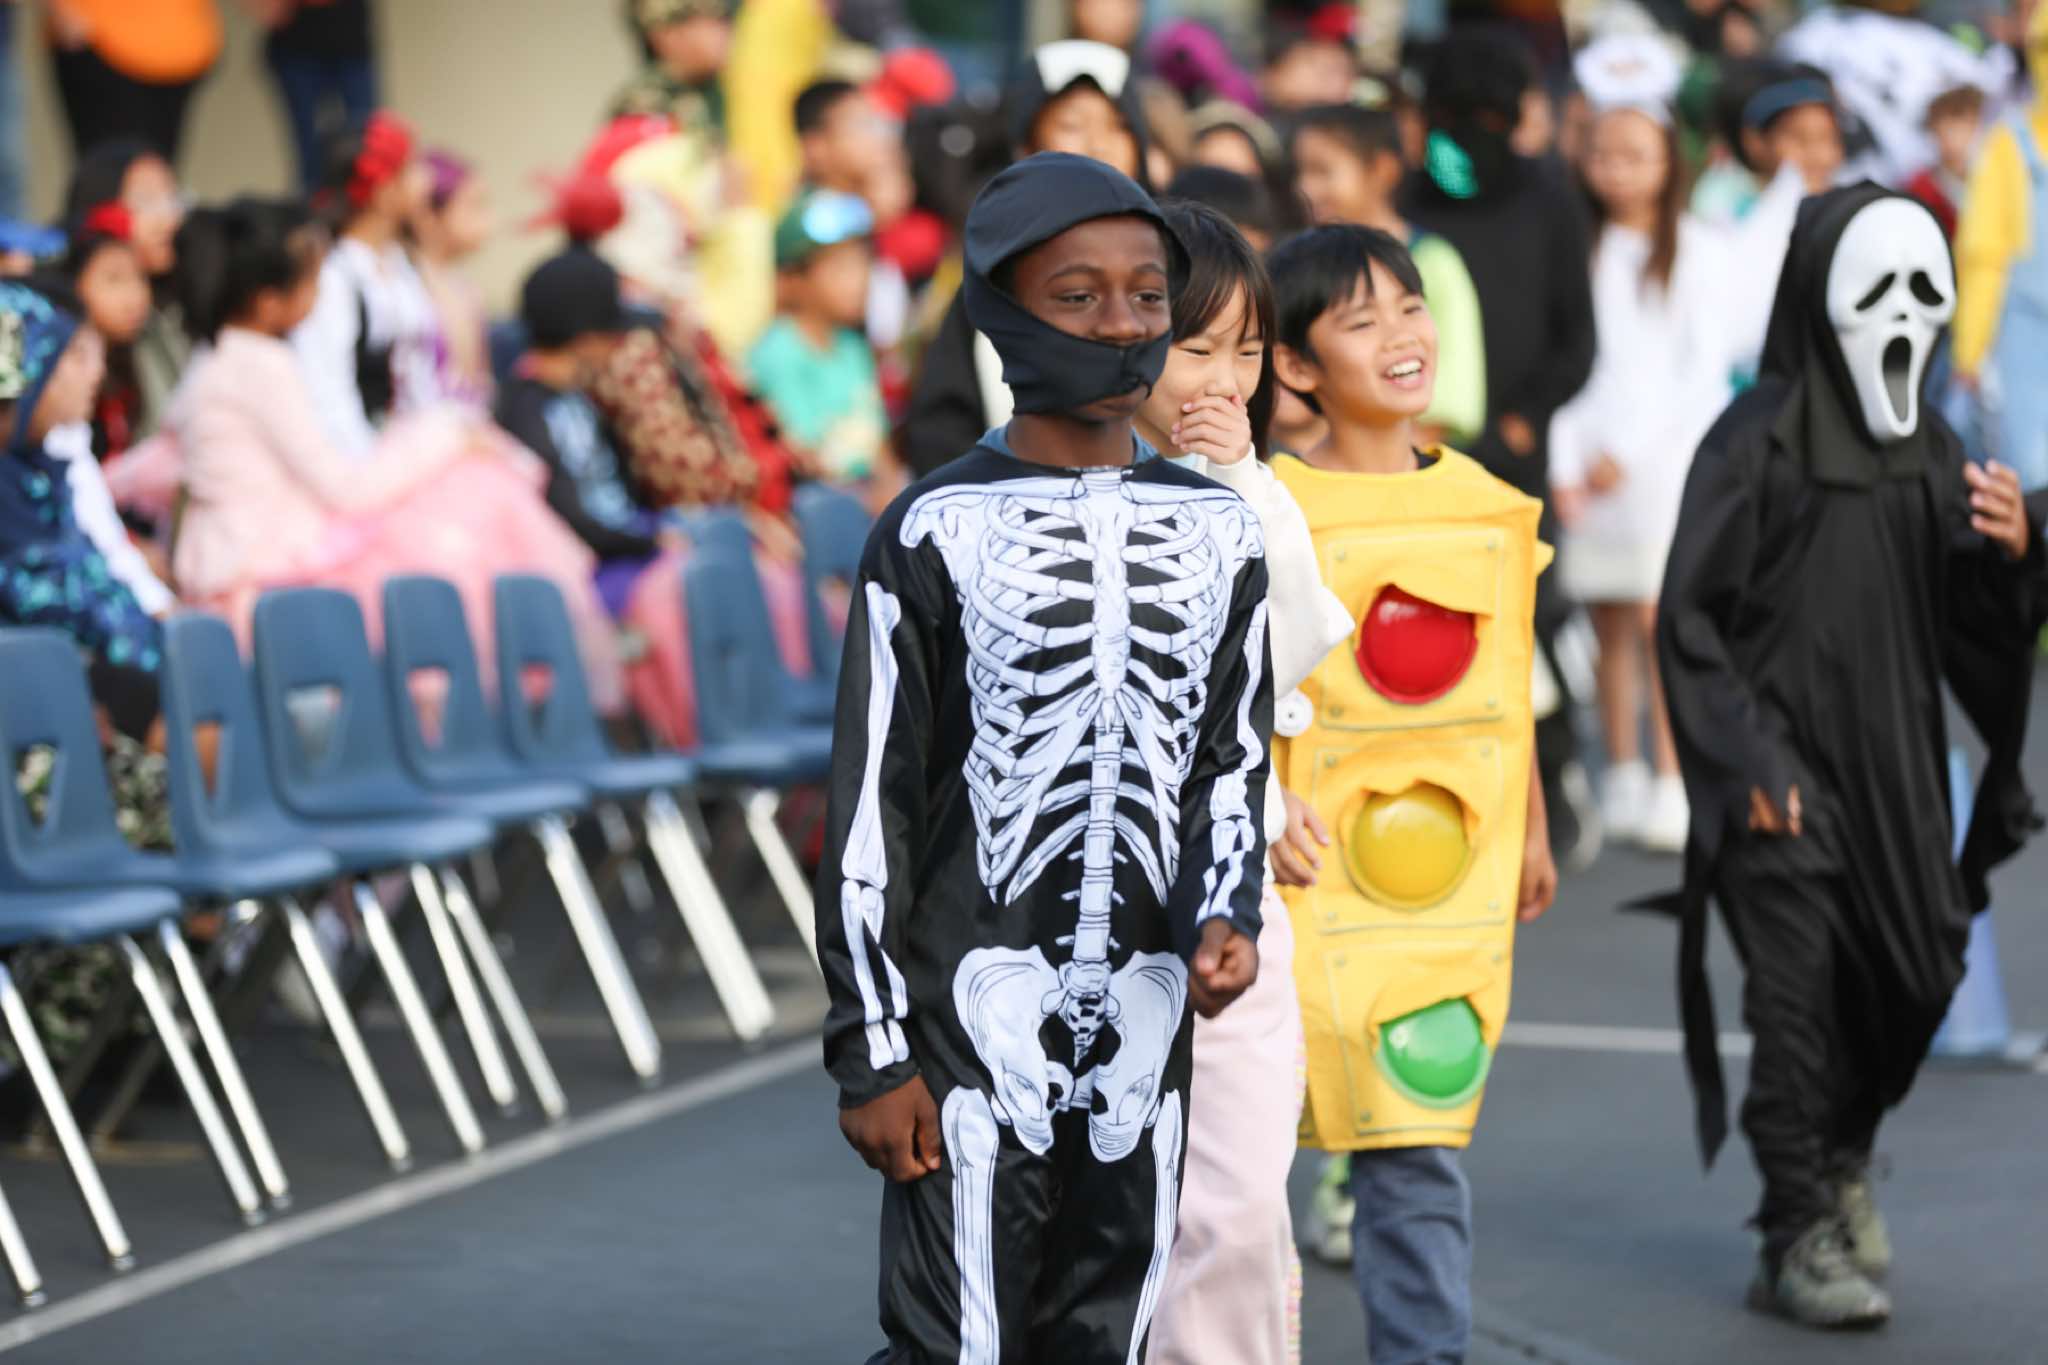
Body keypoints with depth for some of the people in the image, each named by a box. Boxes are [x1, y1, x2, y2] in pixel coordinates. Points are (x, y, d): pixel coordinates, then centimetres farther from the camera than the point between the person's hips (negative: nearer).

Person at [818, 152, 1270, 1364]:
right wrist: (871, 1049, -6)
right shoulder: (938, 533, -3)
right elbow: (871, 800, -3)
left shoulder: (1220, 533, 9)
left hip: (1145, 1025, 4)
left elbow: (1233, 761, 14)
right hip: (980, 1011, -4)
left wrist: (1225, 916, -6)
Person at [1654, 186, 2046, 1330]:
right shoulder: (1758, 441, -8)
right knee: (1799, 990, -7)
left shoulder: (1931, 450, 9)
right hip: (1784, 769, -6)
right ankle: (1801, 1239, 2)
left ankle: (1843, 1158, 33)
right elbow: (1689, 615, -8)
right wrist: (1746, 763, -14)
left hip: (1896, 765, 6)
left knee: (1919, 972, 6)